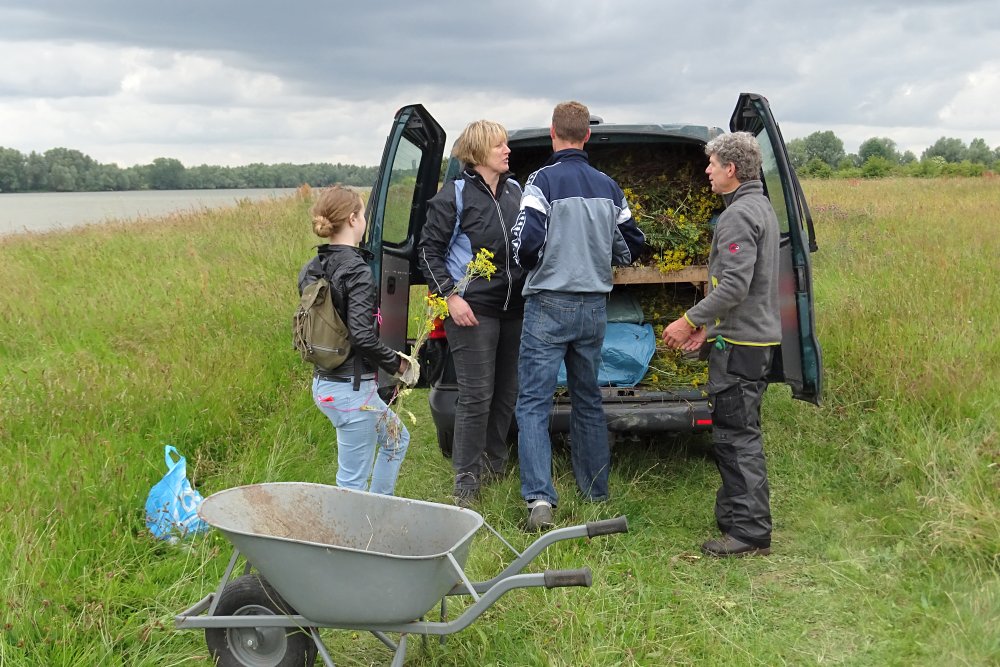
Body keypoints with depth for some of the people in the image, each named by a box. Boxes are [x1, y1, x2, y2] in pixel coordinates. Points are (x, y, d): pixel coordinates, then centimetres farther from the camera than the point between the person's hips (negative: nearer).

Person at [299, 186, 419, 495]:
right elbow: (362, 336, -27)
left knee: (396, 438, 28)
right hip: (352, 388, -9)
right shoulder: (357, 271, -18)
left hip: (323, 383, 9)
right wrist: (397, 363, -11)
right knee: (353, 482, 1)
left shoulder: (311, 270, 8)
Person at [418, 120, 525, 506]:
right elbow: (429, 251, -6)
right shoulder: (454, 195, -7)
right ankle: (466, 481, 8)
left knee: (507, 390, 13)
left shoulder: (515, 191, 11)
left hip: (514, 307, 6)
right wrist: (450, 296, -14)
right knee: (476, 395, -4)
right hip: (473, 309, -6)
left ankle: (495, 463, 31)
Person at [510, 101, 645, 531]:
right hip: (594, 305, 6)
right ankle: (596, 495, 23)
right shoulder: (608, 186, 8)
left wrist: (531, 264, 2)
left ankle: (539, 497, -16)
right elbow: (632, 243, 14)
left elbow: (526, 241, -20)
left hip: (549, 304, -6)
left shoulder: (543, 180, -11)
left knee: (533, 402, -4)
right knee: (588, 399, 16)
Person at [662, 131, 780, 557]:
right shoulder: (761, 207, 18)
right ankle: (734, 516, 27)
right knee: (736, 432, 17)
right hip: (757, 335, 11)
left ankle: (750, 533, -2)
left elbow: (734, 286, -25)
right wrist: (707, 325, 18)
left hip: (739, 343, -11)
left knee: (737, 435, -7)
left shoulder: (739, 215, -16)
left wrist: (690, 321, -17)